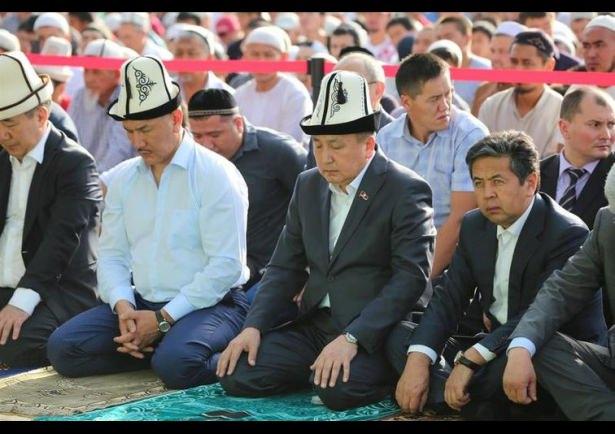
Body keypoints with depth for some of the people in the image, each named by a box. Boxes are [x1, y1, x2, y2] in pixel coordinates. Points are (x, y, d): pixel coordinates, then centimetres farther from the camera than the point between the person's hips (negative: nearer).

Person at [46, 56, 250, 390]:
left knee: (176, 363, -36)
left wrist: (164, 318, -17)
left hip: (209, 305, -6)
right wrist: (123, 304, -12)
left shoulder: (216, 175, -9)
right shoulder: (124, 179, 12)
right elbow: (112, 255, 10)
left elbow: (226, 265, -15)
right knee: (62, 347, -13)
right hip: (140, 303, 6)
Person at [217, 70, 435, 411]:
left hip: (375, 330, -6)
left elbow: (412, 276, -16)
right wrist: (254, 326, -3)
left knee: (338, 389, -33)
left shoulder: (406, 191, -9)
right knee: (237, 375, -11)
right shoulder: (308, 185, 12)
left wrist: (351, 338, -25)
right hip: (315, 325, 6)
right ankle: (323, 368, 8)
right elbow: (286, 267, 14)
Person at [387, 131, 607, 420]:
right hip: (497, 345, 8)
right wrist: (417, 360, -16)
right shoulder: (475, 225, 6)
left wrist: (470, 359, -34)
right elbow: (449, 298, 2)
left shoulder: (568, 235, -18)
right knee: (400, 334, -5)